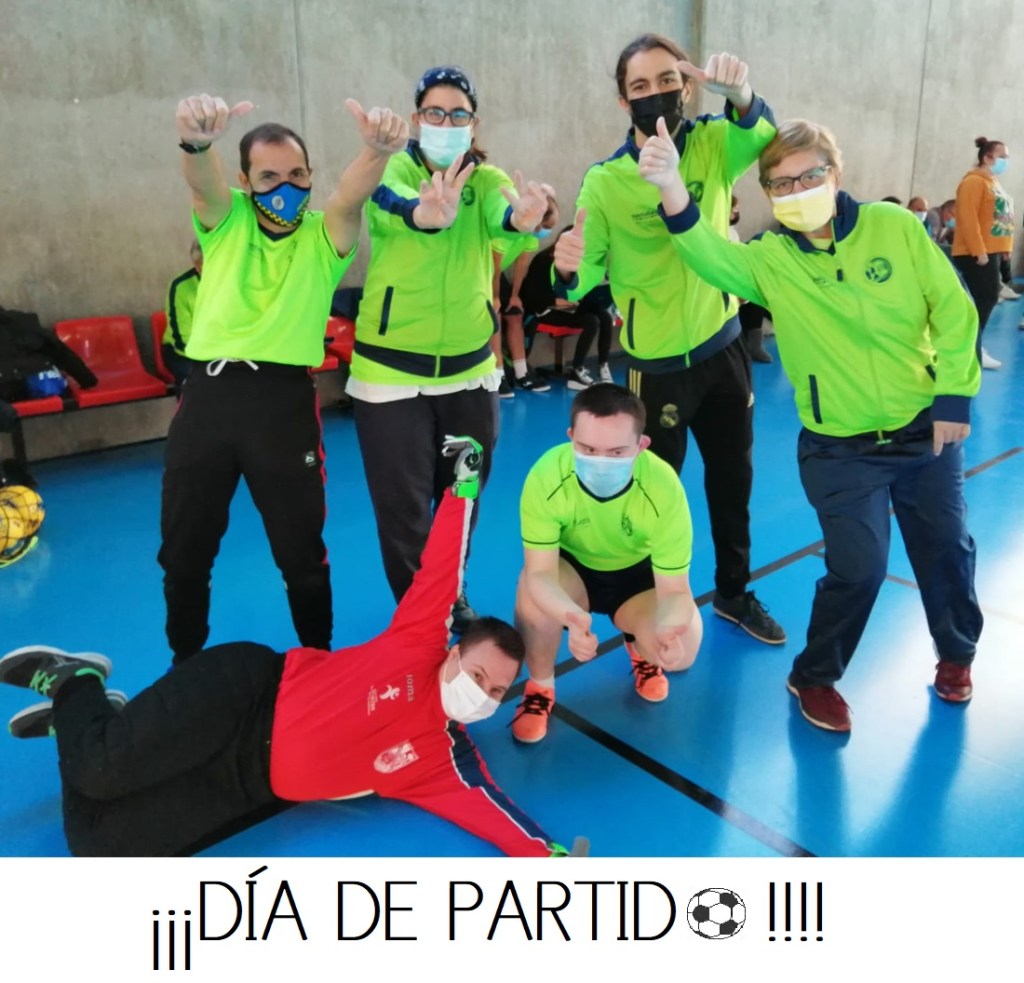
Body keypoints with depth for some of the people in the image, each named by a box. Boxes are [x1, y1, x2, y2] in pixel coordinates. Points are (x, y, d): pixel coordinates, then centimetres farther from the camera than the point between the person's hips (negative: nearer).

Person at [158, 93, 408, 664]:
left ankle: (318, 660, 29)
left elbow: (354, 193, -17)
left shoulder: (324, 235, 6)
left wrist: (379, 150, -41)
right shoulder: (226, 220, 9)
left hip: (285, 398, -2)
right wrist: (197, 141, -40)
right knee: (183, 549, 12)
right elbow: (204, 181, -15)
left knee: (301, 549, 5)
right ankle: (185, 662, 36)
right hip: (208, 393, 2)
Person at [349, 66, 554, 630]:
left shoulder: (486, 178, 1)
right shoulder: (393, 170, -6)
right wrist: (428, 214, -56)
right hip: (391, 370, -3)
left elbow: (502, 217, -23)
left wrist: (525, 218, -48)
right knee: (403, 507, 2)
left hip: (470, 367, 3)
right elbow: (394, 204, -31)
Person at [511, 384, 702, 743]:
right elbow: (540, 573, -31)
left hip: (639, 573, 0)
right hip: (572, 568, 0)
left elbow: (675, 589, -25)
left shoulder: (664, 487, -33)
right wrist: (573, 616, -53)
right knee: (530, 590, -33)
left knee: (682, 649, -24)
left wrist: (667, 627, -50)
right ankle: (540, 686, -2)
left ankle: (639, 648, 16)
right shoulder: (546, 477, -35)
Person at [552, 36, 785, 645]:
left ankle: (735, 593, 38)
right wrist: (569, 268, -35)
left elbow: (766, 137, -25)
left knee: (734, 479, 17)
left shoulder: (713, 145, -4)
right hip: (658, 364, -4)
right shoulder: (605, 181, -11)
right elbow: (584, 280, -12)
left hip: (724, 345, 4)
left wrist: (741, 97, -47)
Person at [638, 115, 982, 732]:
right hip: (840, 448, -2)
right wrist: (672, 188, -45)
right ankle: (814, 677, 20)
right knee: (858, 568, -4)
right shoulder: (769, 260, -9)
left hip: (926, 428, 3)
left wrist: (954, 395, -7)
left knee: (947, 547, 16)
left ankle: (956, 653, 44)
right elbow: (710, 255, -29)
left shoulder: (894, 225, -6)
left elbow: (953, 309, -3)